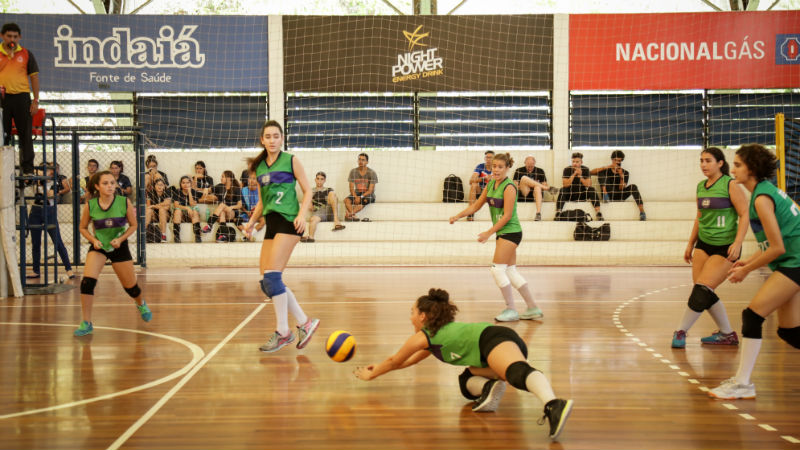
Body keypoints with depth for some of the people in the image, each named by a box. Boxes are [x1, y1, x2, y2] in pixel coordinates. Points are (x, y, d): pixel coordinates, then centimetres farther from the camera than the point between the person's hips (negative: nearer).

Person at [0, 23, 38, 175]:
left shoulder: (26, 54, 7)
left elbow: (34, 76, 8)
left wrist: (36, 100, 1)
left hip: (21, 97, 0)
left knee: (26, 134, 0)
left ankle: (28, 168, 4)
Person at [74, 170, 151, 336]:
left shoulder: (124, 202, -15)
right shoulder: (90, 205, -13)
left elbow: (133, 225, -2)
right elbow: (83, 228, 2)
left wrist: (120, 239, -17)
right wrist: (93, 240, -15)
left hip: (118, 246, 0)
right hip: (98, 246, 0)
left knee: (130, 285, 11)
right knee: (87, 282, -21)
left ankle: (141, 304, 48)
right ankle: (86, 324, -9)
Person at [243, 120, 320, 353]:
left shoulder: (290, 160, 1)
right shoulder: (259, 167, 16)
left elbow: (307, 191, 1)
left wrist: (302, 214, -15)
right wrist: (251, 221, 10)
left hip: (288, 220, -7)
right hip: (271, 222, 7)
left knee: (272, 276, -16)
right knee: (268, 282, 1)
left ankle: (283, 332, -8)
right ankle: (305, 323, 12)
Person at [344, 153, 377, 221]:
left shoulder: (372, 173, -7)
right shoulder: (353, 172, 2)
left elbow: (370, 190, -11)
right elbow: (351, 188, -1)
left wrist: (360, 197, -24)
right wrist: (356, 197, -21)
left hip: (368, 195, -3)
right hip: (357, 194, 3)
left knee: (364, 201, -39)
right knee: (347, 200, -29)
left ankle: (349, 214, -51)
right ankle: (353, 216, -47)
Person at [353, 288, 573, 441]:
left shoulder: (423, 337, 18)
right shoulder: (441, 333, 42)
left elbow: (394, 361, 34)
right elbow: (410, 361, 58)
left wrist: (370, 374, 50)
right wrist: (378, 367, 66)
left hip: (494, 338, -9)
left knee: (519, 373, -34)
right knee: (466, 381, 22)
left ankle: (554, 405, -63)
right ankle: (489, 388, -11)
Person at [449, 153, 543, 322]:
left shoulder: (509, 187, -15)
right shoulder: (490, 185, 10)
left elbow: (507, 216, -18)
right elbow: (476, 205, 15)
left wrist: (488, 233, -18)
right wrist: (458, 216, 2)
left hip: (510, 232, -9)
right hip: (502, 233, 9)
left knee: (497, 269, -10)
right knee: (511, 271, 10)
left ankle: (511, 310, -1)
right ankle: (533, 308, 16)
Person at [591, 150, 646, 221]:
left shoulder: (625, 173, 8)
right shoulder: (606, 171, 7)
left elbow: (621, 188, -3)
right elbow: (591, 172, -9)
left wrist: (622, 176, -19)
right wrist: (605, 167, -19)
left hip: (618, 197, 1)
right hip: (608, 196, -1)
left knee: (633, 187, -26)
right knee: (601, 173, -12)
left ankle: (642, 212, -35)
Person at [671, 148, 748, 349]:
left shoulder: (730, 185, -10)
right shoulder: (700, 187, 10)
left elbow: (745, 215, -12)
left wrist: (737, 243, -21)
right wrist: (690, 244, 22)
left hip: (725, 248, -7)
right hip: (703, 244, 7)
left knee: (702, 289, -12)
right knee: (703, 293, 2)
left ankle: (680, 332, -1)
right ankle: (727, 334, 16)